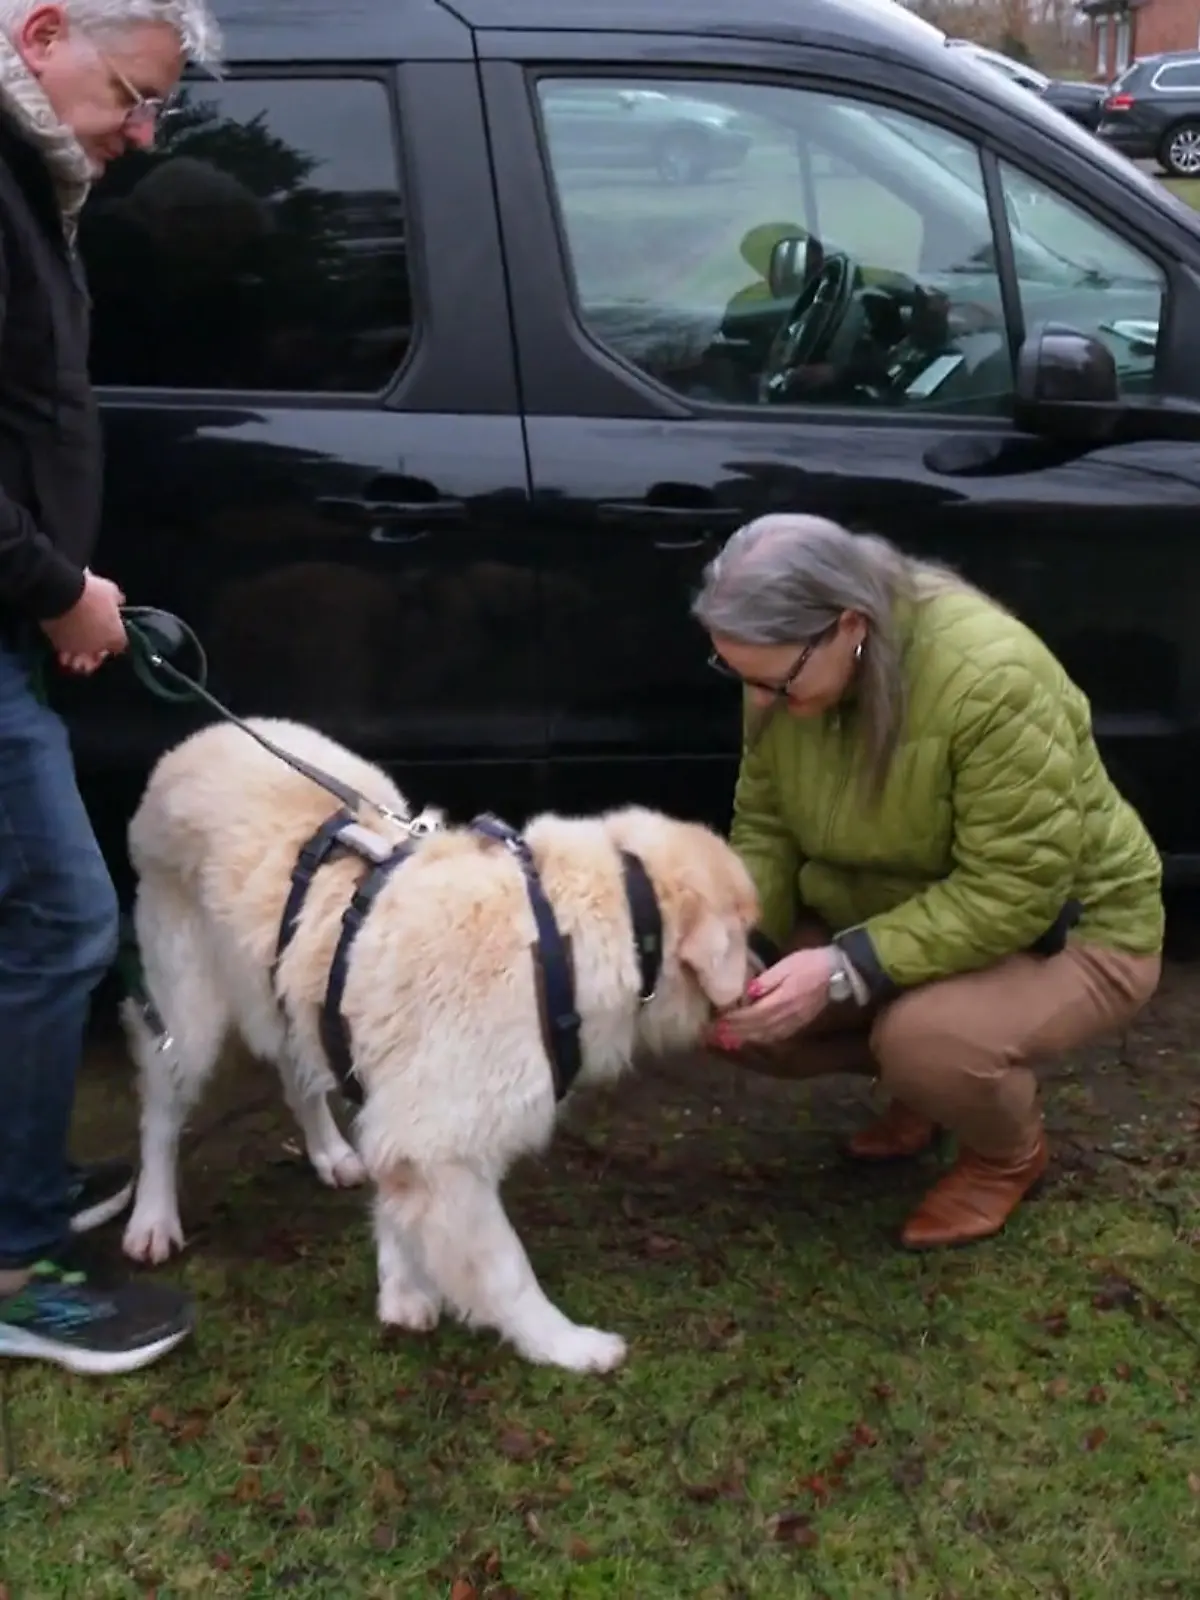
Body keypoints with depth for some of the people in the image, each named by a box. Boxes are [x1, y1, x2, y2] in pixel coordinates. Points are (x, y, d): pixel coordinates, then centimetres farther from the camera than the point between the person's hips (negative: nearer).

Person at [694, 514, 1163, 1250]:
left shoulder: (993, 678, -35)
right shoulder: (789, 667, -14)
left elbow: (1014, 893, -33)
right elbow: (764, 826, -5)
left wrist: (848, 970, -38)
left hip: (1065, 928, -6)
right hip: (896, 913, 7)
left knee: (924, 1039, -34)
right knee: (746, 1015, -11)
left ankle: (1011, 1153, 2)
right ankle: (920, 1078, 16)